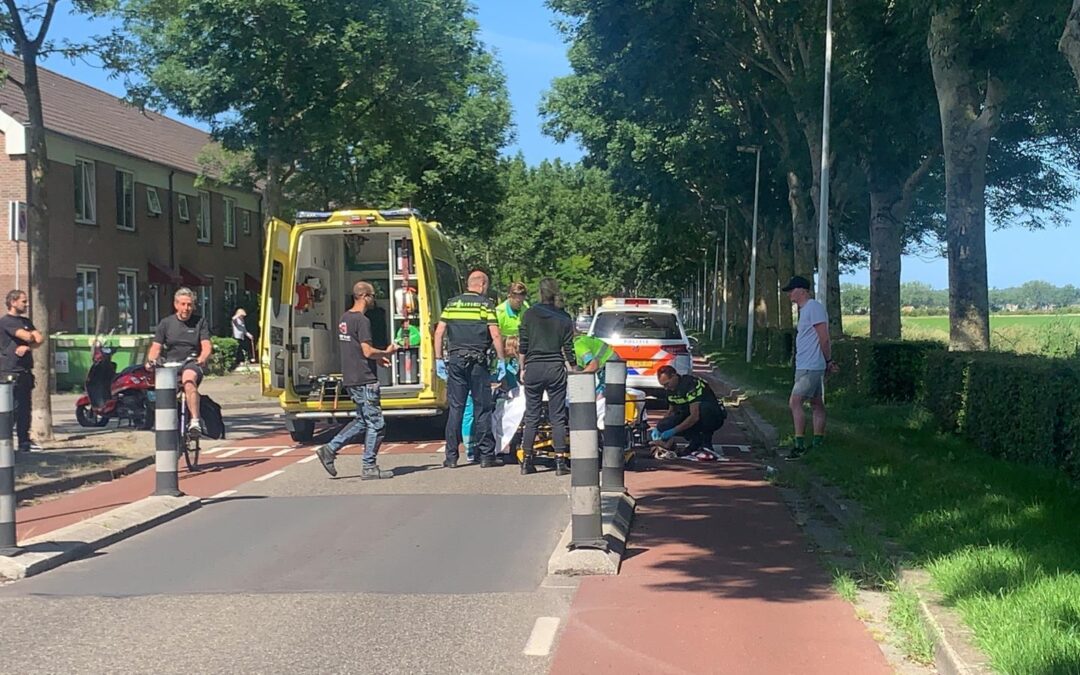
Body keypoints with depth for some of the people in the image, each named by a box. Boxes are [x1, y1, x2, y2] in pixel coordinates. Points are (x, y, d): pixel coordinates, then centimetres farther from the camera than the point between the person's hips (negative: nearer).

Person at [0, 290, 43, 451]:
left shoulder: (25, 321, 18)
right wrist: (33, 337, 4)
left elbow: (40, 339, 7)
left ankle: (24, 442, 15)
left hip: (25, 370, 8)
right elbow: (28, 337, -19)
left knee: (25, 408, 10)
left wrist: (28, 347, -12)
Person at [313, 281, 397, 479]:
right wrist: (386, 353, -3)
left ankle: (329, 450, 13)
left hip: (350, 379, 9)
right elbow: (367, 351, -20)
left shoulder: (344, 319, 14)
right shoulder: (362, 320, -15)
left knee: (362, 421, 17)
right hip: (364, 380, -9)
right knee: (376, 424, -1)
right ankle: (369, 468, 4)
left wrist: (376, 358, 18)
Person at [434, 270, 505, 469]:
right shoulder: (485, 304, -1)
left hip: (455, 360, 3)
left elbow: (439, 332, 7)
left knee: (455, 408, 6)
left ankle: (451, 456, 5)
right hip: (477, 362, -3)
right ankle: (486, 456, 5)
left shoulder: (452, 303, 11)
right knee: (482, 408, 3)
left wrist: (439, 359, 12)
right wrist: (501, 360, -1)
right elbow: (495, 335, -8)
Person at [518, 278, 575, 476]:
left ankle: (527, 461, 7)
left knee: (531, 416, 6)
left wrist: (522, 368, 10)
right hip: (555, 368, 0)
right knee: (557, 417, 3)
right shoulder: (564, 317, 2)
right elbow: (568, 349, 3)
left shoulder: (529, 314, 0)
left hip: (533, 367, 0)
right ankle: (560, 462, 0)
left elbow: (522, 345, 0)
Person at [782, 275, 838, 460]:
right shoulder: (805, 310, 17)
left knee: (795, 403, -13)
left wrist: (828, 361, -11)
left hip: (810, 367, -11)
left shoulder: (814, 307, -14)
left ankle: (800, 445, -13)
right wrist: (828, 362, 14)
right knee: (817, 404, 12)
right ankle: (818, 445, 16)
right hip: (805, 366, 11)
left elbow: (824, 338, -17)